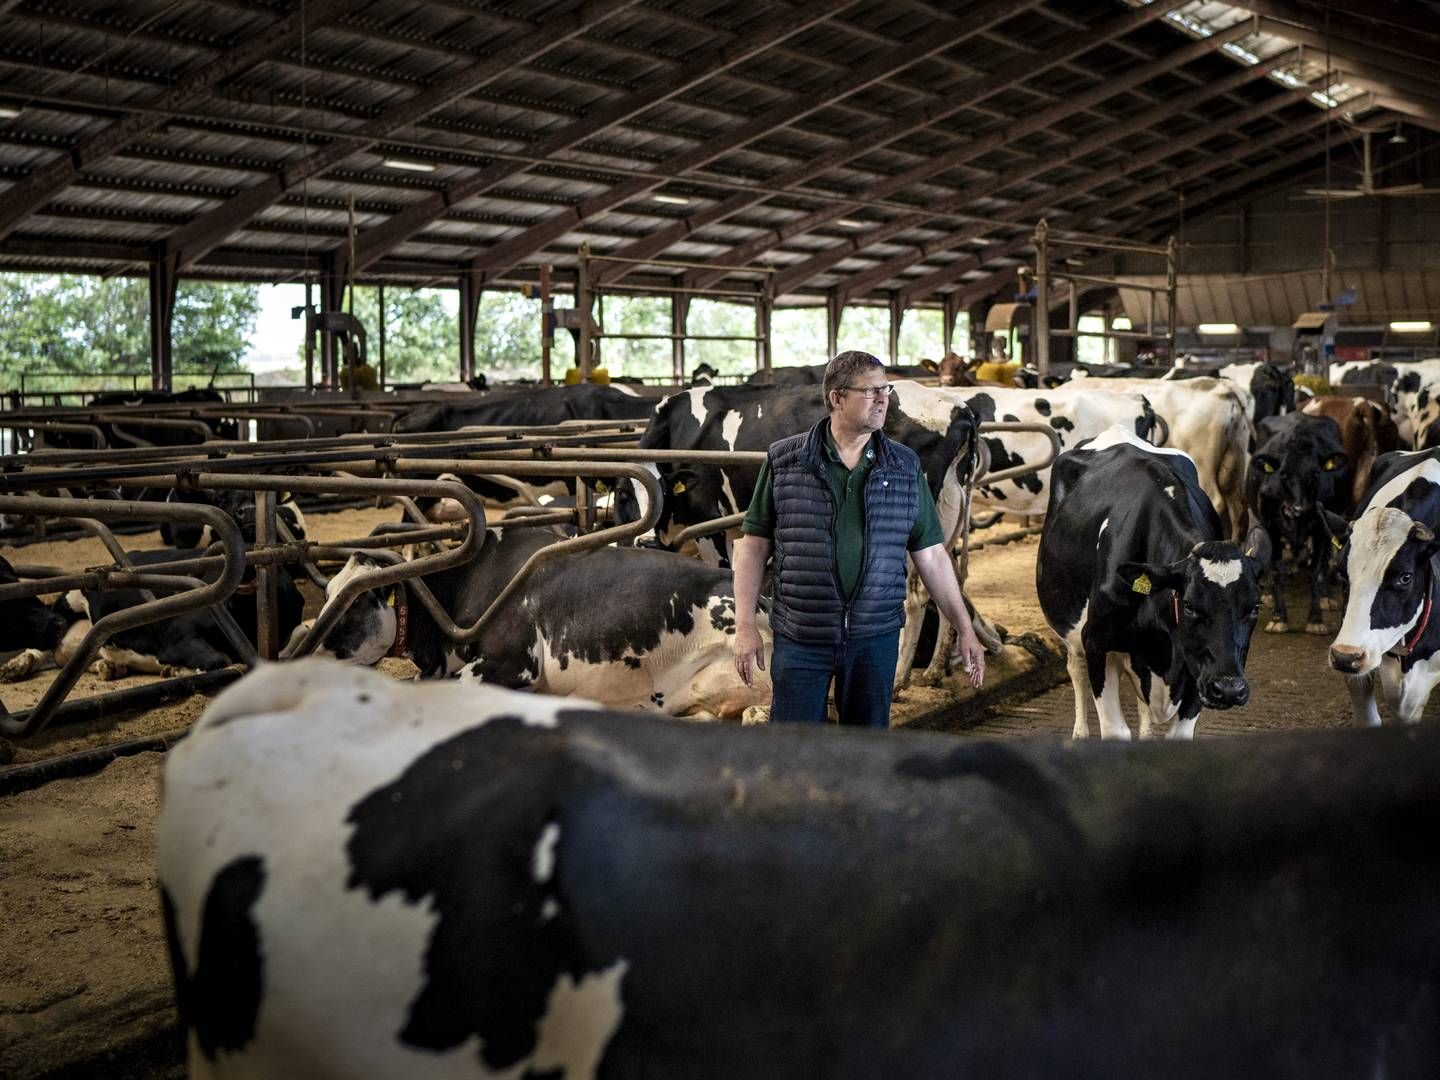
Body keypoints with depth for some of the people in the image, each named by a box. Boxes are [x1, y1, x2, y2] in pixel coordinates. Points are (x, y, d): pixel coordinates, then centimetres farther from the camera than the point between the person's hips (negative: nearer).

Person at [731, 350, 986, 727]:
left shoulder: (905, 467, 4)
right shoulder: (784, 462, -2)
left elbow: (931, 554, 7)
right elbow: (754, 544, 1)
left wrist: (964, 628, 5)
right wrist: (745, 626, -5)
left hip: (875, 638, 2)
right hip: (800, 639, -2)